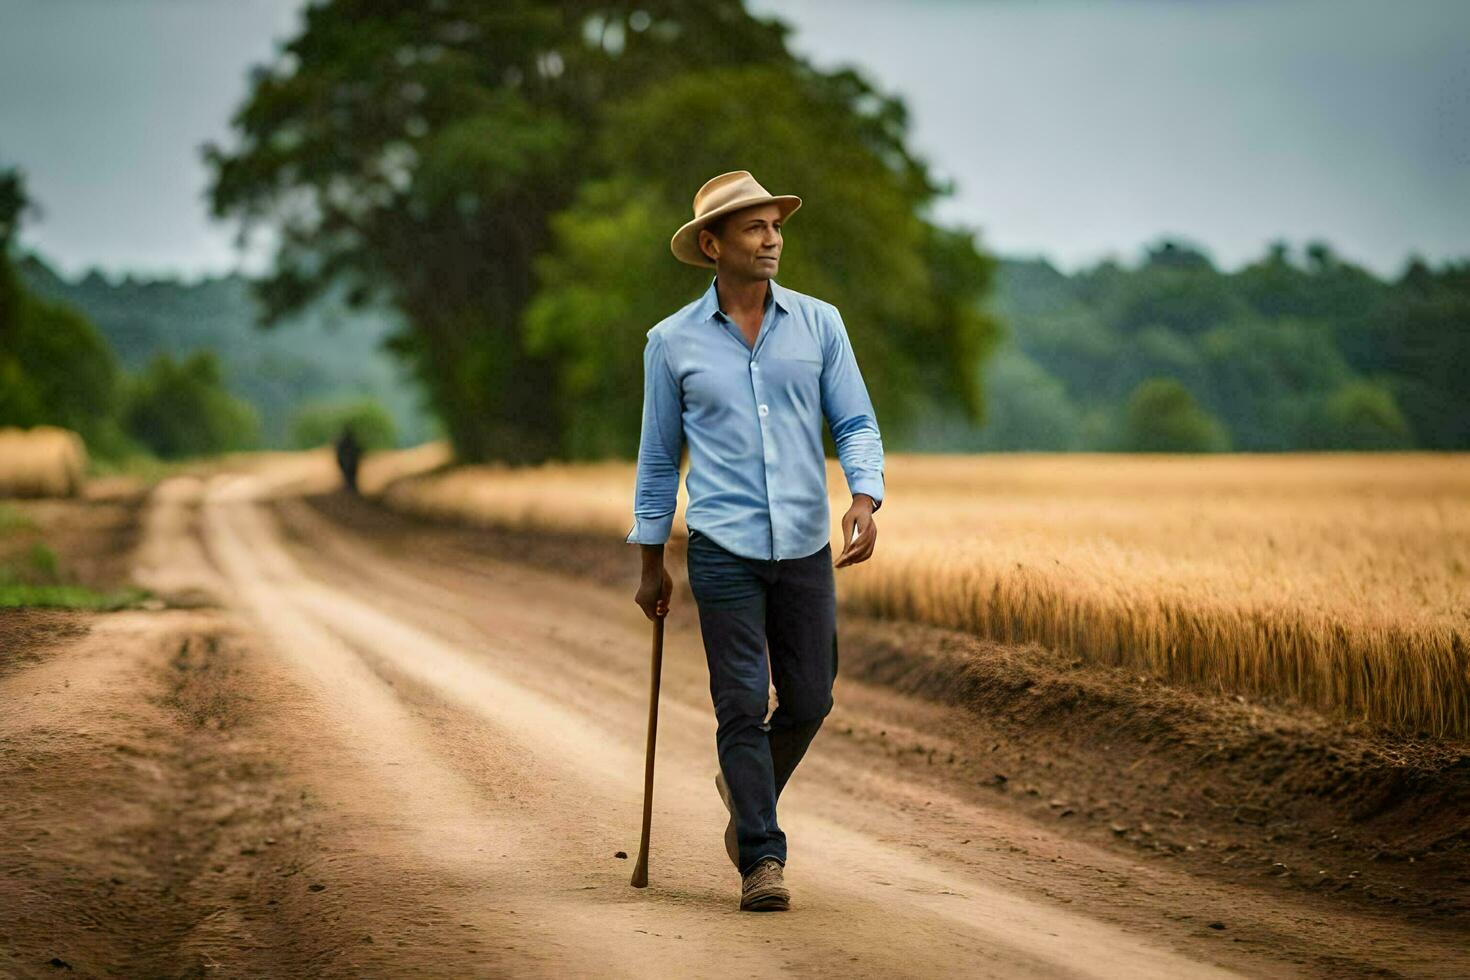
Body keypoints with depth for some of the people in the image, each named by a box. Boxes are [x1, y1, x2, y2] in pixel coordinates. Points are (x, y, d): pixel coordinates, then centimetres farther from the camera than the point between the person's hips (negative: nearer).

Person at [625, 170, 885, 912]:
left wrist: (865, 500, -15)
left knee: (809, 701, 7)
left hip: (806, 547, 2)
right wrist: (651, 564, 12)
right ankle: (762, 860, 0)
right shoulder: (673, 342, 2)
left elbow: (857, 424, 5)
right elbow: (658, 456, 10)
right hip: (724, 550, -2)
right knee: (743, 705, -6)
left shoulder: (819, 323, 5)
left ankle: (746, 794, 35)